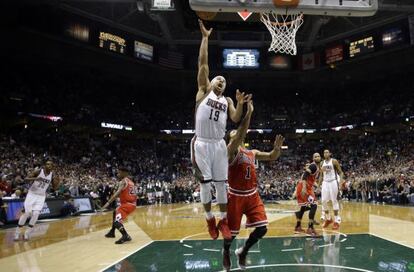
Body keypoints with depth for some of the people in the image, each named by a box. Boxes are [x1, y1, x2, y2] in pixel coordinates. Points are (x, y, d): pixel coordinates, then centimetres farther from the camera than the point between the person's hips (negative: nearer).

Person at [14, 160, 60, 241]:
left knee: (36, 214, -10)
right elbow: (26, 179, -16)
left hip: (41, 196, 2)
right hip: (32, 194, -2)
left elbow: (54, 188, 1)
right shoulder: (38, 171, -15)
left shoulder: (53, 174, -6)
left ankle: (27, 233, 5)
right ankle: (17, 233, 8)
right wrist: (35, 178, -34)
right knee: (26, 212, -9)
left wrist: (57, 182, -21)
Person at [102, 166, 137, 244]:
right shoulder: (130, 182, 17)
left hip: (127, 204, -10)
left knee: (117, 220, -15)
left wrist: (108, 203, -29)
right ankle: (112, 232, 37)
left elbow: (118, 193, -25)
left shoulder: (123, 182, -11)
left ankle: (126, 236, -28)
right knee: (115, 213, 29)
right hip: (132, 204, 10)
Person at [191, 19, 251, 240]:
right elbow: (203, 62, 0)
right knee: (205, 183, 2)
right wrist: (205, 38, -2)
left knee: (221, 183, 5)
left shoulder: (227, 100, 15)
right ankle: (209, 219, 20)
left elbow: (235, 119, 1)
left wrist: (241, 104, -15)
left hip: (219, 144, 3)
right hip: (201, 143, -3)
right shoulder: (204, 90, 6)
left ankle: (223, 221, 17)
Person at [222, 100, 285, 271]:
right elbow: (241, 134, -27)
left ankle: (242, 252, 25)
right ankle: (226, 252, 40)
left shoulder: (252, 153, 12)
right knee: (232, 232, 4)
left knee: (262, 229, -2)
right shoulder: (232, 150, -9)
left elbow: (272, 157, 14)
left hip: (253, 196, 6)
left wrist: (277, 148, -8)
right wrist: (249, 112, -29)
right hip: (236, 196, -5)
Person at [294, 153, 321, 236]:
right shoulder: (313, 166, -13)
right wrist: (304, 188, -33)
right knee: (313, 205, -15)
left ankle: (298, 227, 29)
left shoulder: (317, 167, 19)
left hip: (306, 188, 11)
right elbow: (305, 176, -24)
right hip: (303, 188, -11)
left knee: (303, 207, 18)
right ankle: (310, 228, -15)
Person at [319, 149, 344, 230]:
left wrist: (341, 181, -18)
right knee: (324, 201, 1)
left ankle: (337, 221, 4)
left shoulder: (334, 161, -5)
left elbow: (340, 172, -5)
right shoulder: (322, 163, 10)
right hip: (325, 183, 5)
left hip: (333, 182, -5)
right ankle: (328, 219, 17)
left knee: (334, 201, -3)